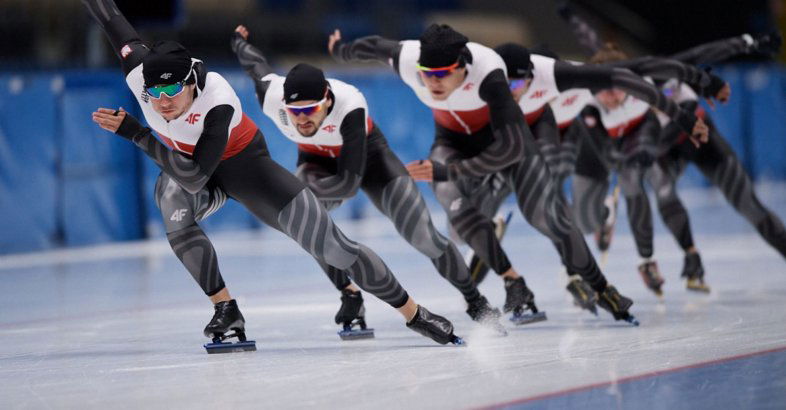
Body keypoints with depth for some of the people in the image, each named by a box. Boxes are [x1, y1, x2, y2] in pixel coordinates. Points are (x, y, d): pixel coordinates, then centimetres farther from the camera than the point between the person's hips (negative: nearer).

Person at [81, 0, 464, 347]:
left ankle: (413, 313, 11)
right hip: (183, 163, 4)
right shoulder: (139, 71, -28)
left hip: (243, 163, -4)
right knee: (171, 203, -32)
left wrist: (133, 133, -48)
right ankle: (226, 310, -15)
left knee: (331, 246, -6)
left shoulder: (217, 102, -40)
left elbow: (195, 177, -46)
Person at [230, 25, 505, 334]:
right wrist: (239, 40, 13)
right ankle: (350, 297, -9)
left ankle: (476, 302, 14)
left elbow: (349, 184, -41)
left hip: (366, 153, -3)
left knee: (421, 235, -10)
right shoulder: (271, 97, -33)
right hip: (317, 160, 3)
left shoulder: (350, 106, -44)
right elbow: (255, 63, -8)